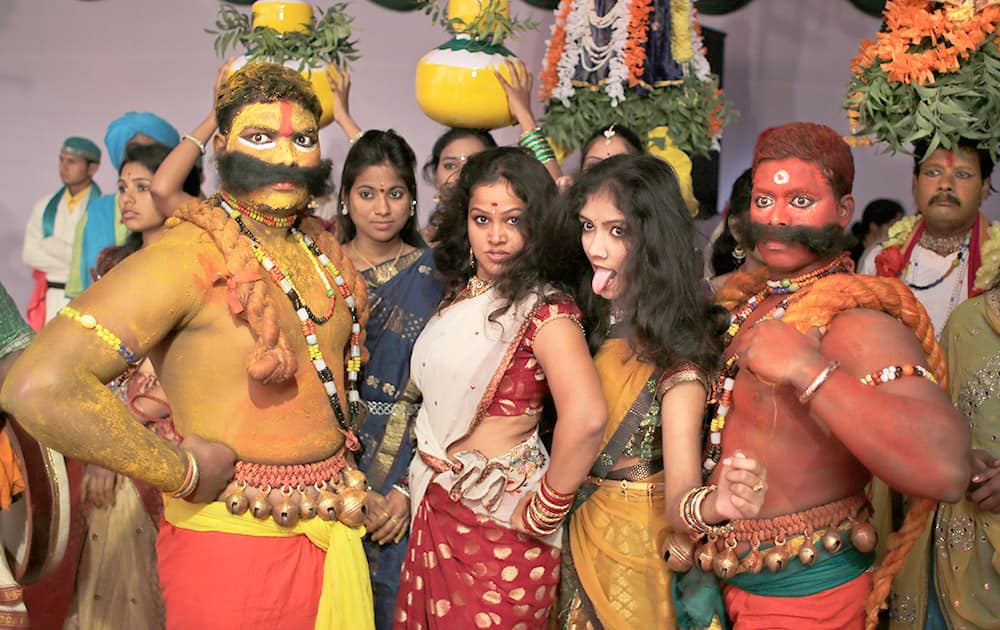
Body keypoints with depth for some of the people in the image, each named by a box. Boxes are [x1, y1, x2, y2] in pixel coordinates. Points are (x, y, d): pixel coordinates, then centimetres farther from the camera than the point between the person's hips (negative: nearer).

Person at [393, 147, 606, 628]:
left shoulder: (545, 311, -17)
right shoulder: (459, 295, 6)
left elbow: (585, 417, -32)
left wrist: (544, 513, -23)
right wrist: (418, 489, 7)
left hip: (499, 518, -7)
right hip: (436, 508, 7)